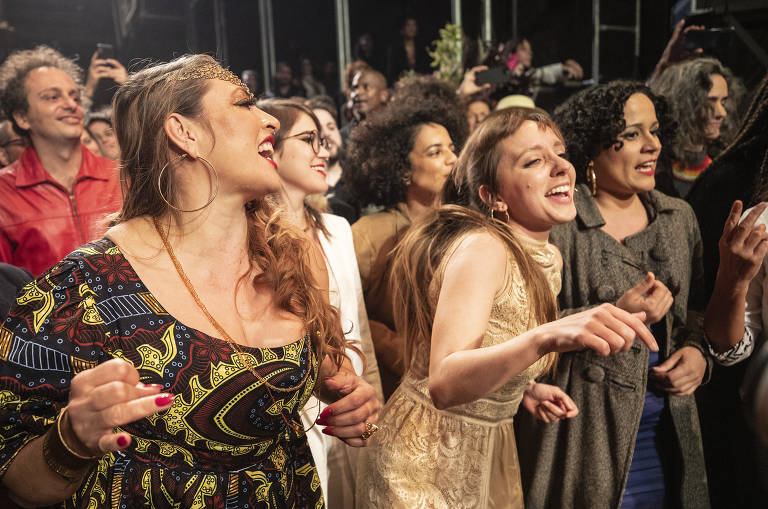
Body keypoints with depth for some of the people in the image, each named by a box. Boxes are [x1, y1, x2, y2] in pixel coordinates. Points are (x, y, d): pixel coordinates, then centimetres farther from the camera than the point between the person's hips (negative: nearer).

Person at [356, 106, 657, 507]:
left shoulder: (542, 257, 2)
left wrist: (526, 388, -4)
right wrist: (547, 336, -47)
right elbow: (443, 383, -35)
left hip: (488, 450, 8)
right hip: (429, 462, -7)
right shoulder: (481, 248, -24)